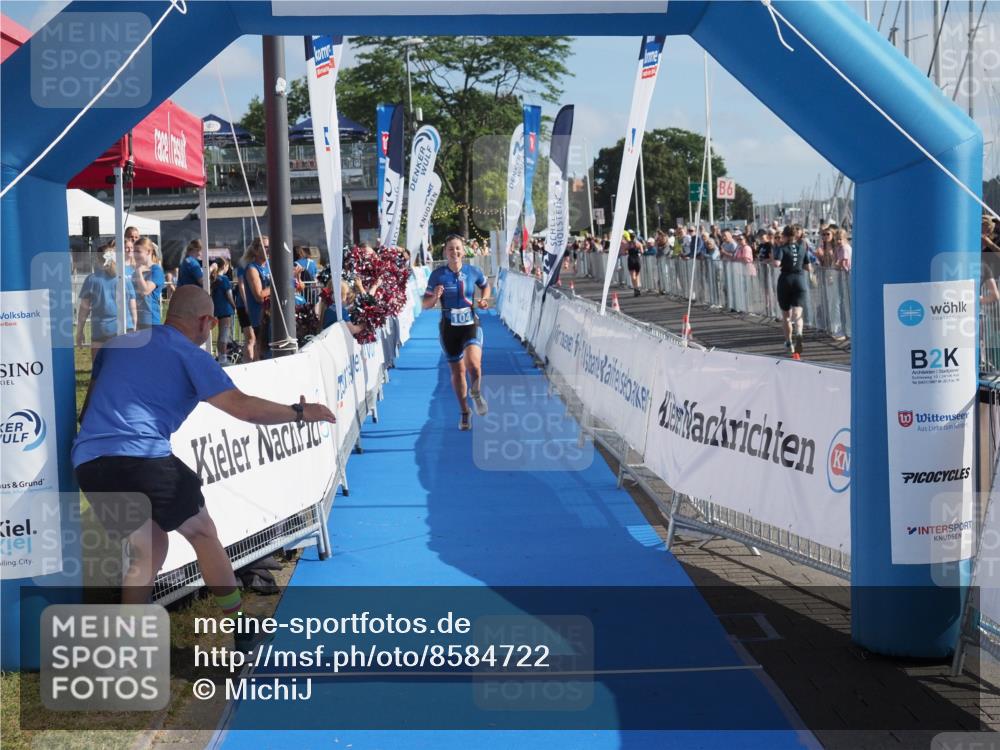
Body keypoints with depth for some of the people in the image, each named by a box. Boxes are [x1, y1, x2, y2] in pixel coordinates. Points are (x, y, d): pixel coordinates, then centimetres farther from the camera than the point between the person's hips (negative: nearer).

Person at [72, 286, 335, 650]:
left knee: (148, 549, 20)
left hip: (87, 461, 6)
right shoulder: (190, 355, 2)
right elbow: (243, 407, -6)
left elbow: (88, 405, 26)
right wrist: (300, 413, 6)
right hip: (141, 455, -6)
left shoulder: (119, 343, 20)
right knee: (203, 534, 13)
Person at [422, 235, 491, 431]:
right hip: (449, 328, 1)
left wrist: (484, 300, -1)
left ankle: (476, 393, 10)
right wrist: (435, 296, -23)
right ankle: (465, 413, 29)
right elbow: (425, 305, -2)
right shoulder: (438, 275, -5)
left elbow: (485, 286, 20)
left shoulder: (473, 272, -2)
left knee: (473, 364, -24)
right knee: (457, 372, 9)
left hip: (471, 325, -1)